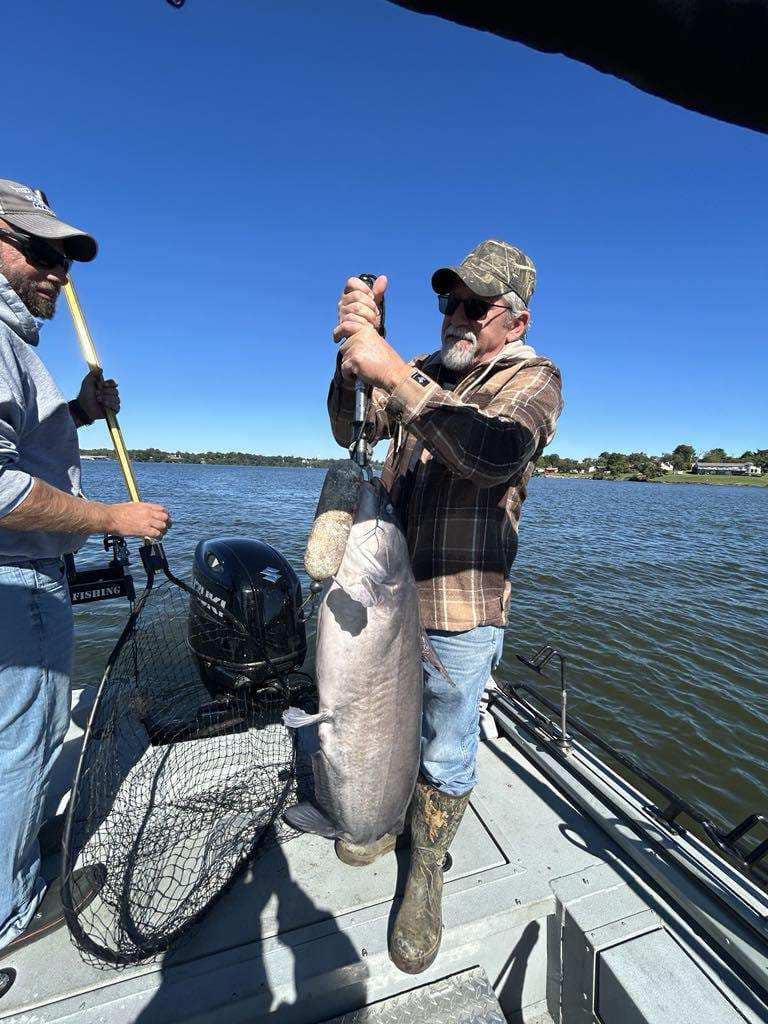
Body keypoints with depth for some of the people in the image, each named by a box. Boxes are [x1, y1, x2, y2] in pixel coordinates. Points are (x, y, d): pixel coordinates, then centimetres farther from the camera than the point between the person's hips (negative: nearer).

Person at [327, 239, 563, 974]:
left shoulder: (532, 379, -6)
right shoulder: (425, 373, 9)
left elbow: (496, 453, -28)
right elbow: (354, 429, -2)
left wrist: (392, 373, -33)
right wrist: (354, 356, -19)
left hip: (461, 610, -4)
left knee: (447, 756, 13)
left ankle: (426, 874, 40)